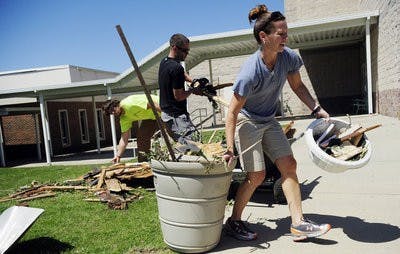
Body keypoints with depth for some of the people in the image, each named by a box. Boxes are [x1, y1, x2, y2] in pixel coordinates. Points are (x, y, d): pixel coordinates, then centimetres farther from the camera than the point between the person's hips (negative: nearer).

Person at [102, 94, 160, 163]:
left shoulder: (129, 103, -27)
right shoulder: (124, 118, -1)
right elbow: (124, 138, -1)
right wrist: (118, 155, -7)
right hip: (150, 117, 9)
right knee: (141, 138, 4)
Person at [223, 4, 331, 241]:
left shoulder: (289, 57, -12)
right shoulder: (251, 72, -31)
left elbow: (298, 86, 8)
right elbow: (232, 113, -27)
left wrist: (317, 109, 0)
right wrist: (230, 149, -28)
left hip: (269, 120, 7)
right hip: (246, 121, -7)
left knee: (289, 165, 1)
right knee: (257, 175, -8)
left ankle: (298, 223, 9)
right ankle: (234, 221, 12)